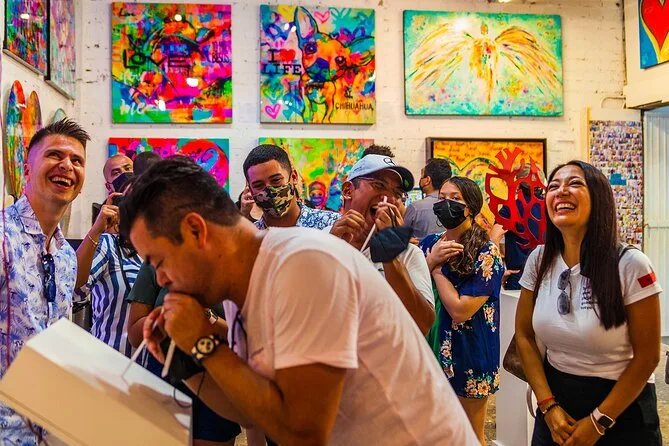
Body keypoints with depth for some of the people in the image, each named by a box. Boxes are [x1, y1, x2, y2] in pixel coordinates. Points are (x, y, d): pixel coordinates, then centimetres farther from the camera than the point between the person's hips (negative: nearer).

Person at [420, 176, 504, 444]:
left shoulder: (486, 254, -15)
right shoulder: (429, 244, 2)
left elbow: (460, 310, -23)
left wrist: (437, 268, -16)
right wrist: (430, 261, -17)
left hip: (468, 353, -5)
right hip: (431, 347, 5)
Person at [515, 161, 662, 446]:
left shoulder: (630, 265, -17)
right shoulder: (539, 261, -5)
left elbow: (647, 357, -13)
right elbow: (524, 335, 1)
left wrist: (599, 421, -12)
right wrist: (548, 406, -7)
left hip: (622, 409, -3)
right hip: (556, 398, 4)